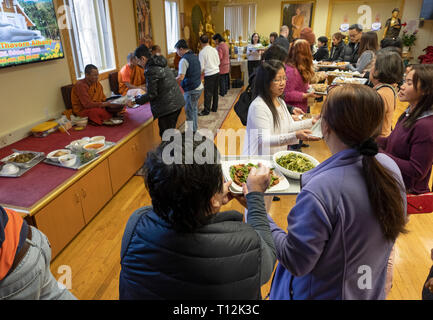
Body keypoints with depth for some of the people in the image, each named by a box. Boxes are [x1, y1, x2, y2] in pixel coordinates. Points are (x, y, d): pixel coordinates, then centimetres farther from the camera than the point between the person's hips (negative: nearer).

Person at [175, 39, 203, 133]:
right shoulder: (194, 56, 11)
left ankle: (192, 132, 10)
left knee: (189, 111, 2)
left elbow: (181, 77, -24)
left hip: (191, 90, -9)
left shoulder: (184, 60, -17)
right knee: (194, 109, 20)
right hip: (199, 87, 9)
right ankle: (195, 128, 31)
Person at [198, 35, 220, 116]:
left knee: (208, 93, 0)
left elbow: (202, 67, -12)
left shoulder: (202, 52, -13)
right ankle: (214, 108, 25)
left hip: (209, 75, -6)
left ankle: (206, 110, 7)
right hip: (217, 72, 6)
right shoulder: (214, 50, 4)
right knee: (215, 91, 15)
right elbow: (218, 62, 10)